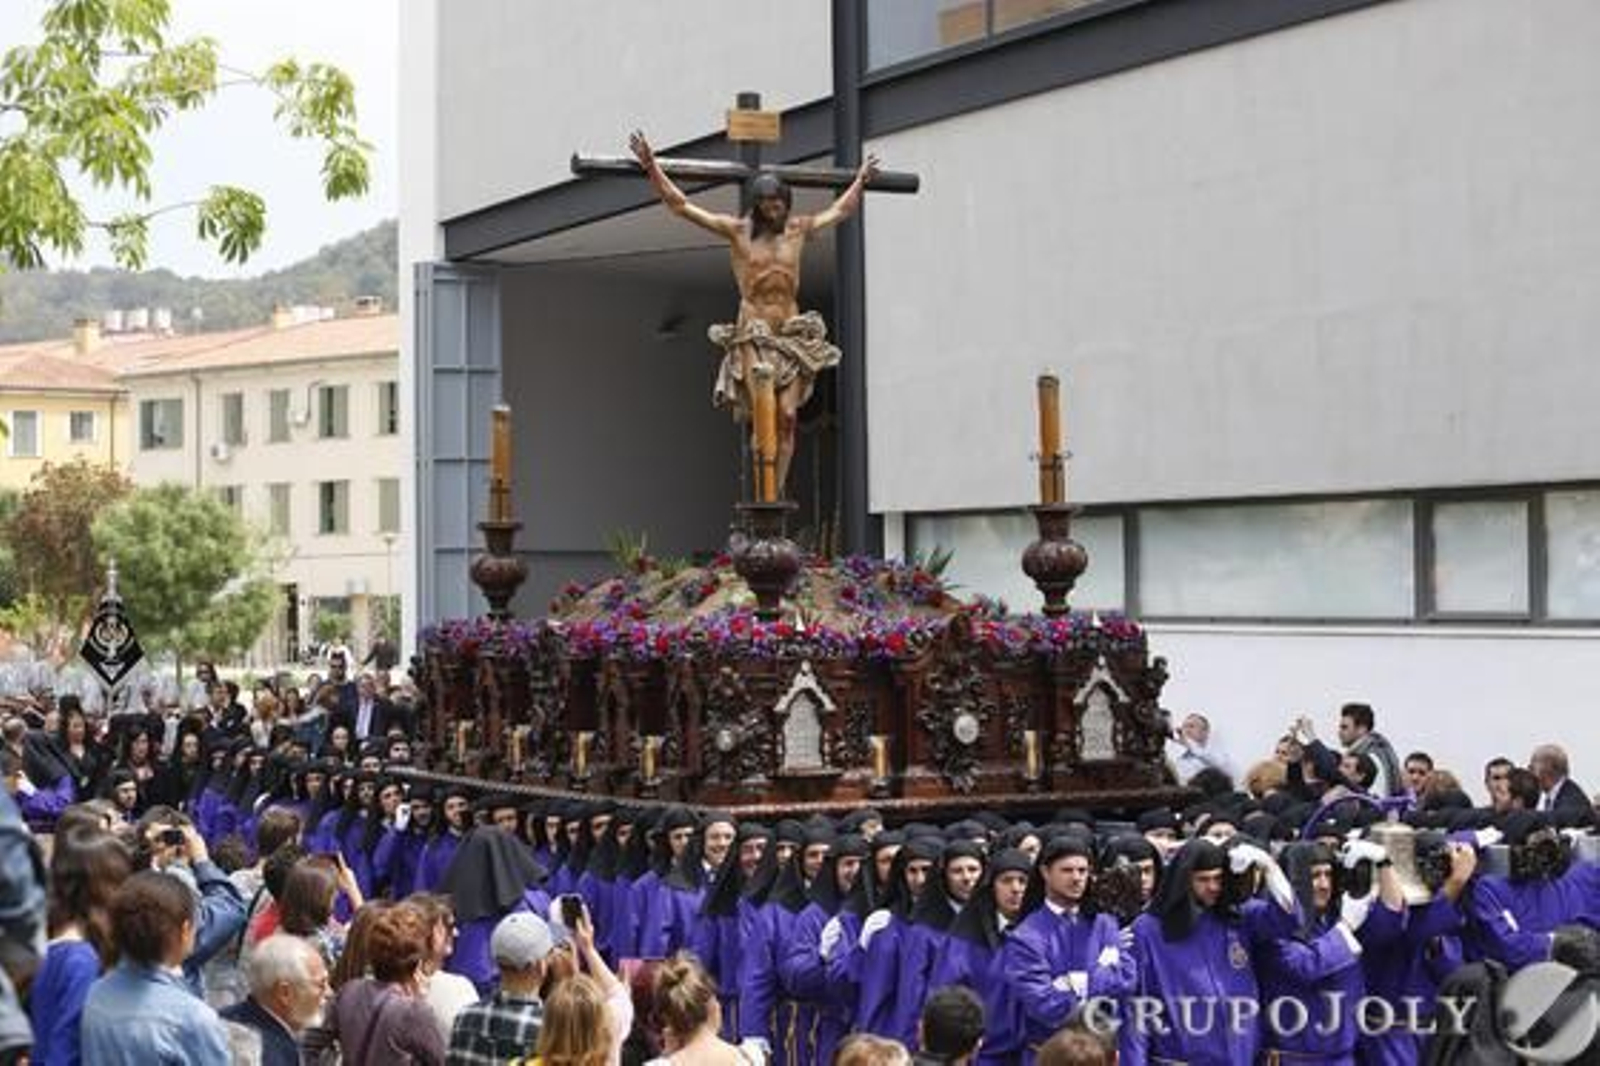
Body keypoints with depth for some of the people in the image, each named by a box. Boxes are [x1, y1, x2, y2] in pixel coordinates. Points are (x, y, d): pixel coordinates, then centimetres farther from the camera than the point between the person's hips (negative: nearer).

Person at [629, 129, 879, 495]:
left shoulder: (798, 229, 12)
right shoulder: (737, 230, 4)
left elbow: (841, 209, 31)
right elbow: (679, 205, 5)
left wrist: (861, 179, 39)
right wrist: (650, 165, 1)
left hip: (792, 335, 3)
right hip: (752, 335, -3)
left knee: (787, 416, -9)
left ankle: (777, 490, -9)